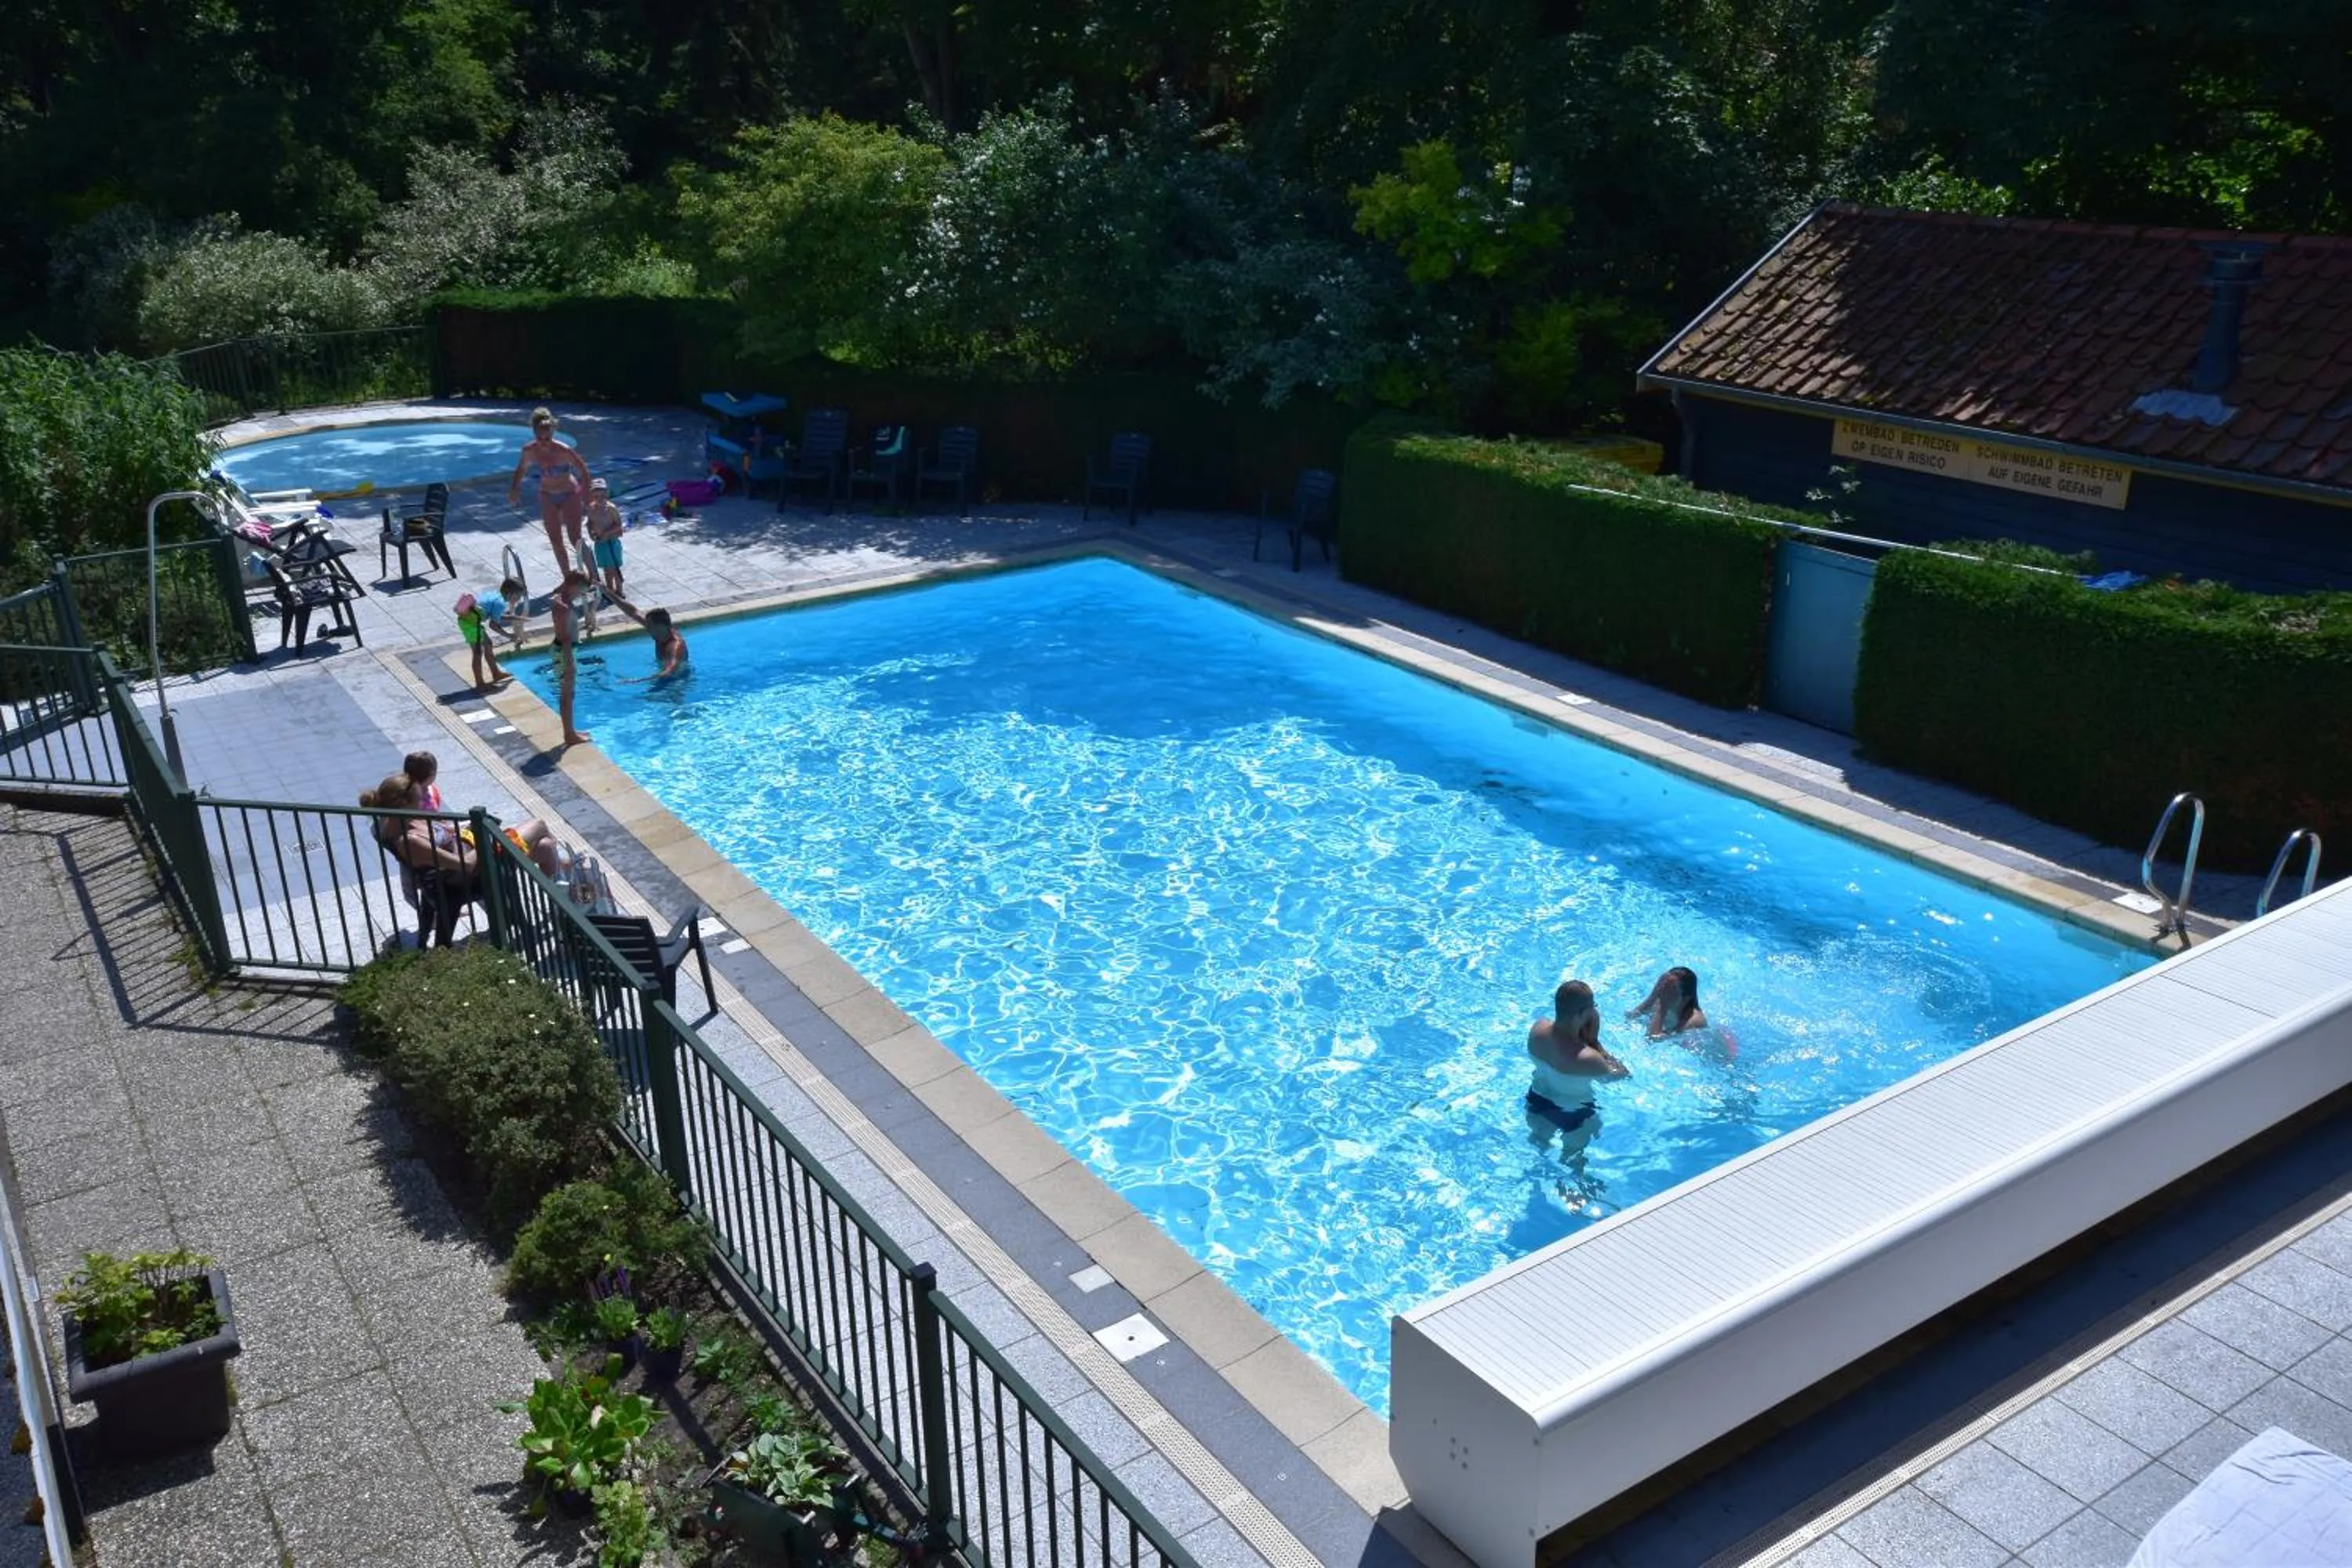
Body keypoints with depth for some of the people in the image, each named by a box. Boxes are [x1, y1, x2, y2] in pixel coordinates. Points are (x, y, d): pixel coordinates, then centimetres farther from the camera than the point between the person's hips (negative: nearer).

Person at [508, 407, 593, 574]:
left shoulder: (563, 451, -25)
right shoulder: (529, 450, -12)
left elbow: (584, 472, -16)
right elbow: (521, 469, 8)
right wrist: (514, 489, 1)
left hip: (569, 496, -4)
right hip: (548, 498, 4)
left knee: (575, 540, -8)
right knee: (556, 543, 6)